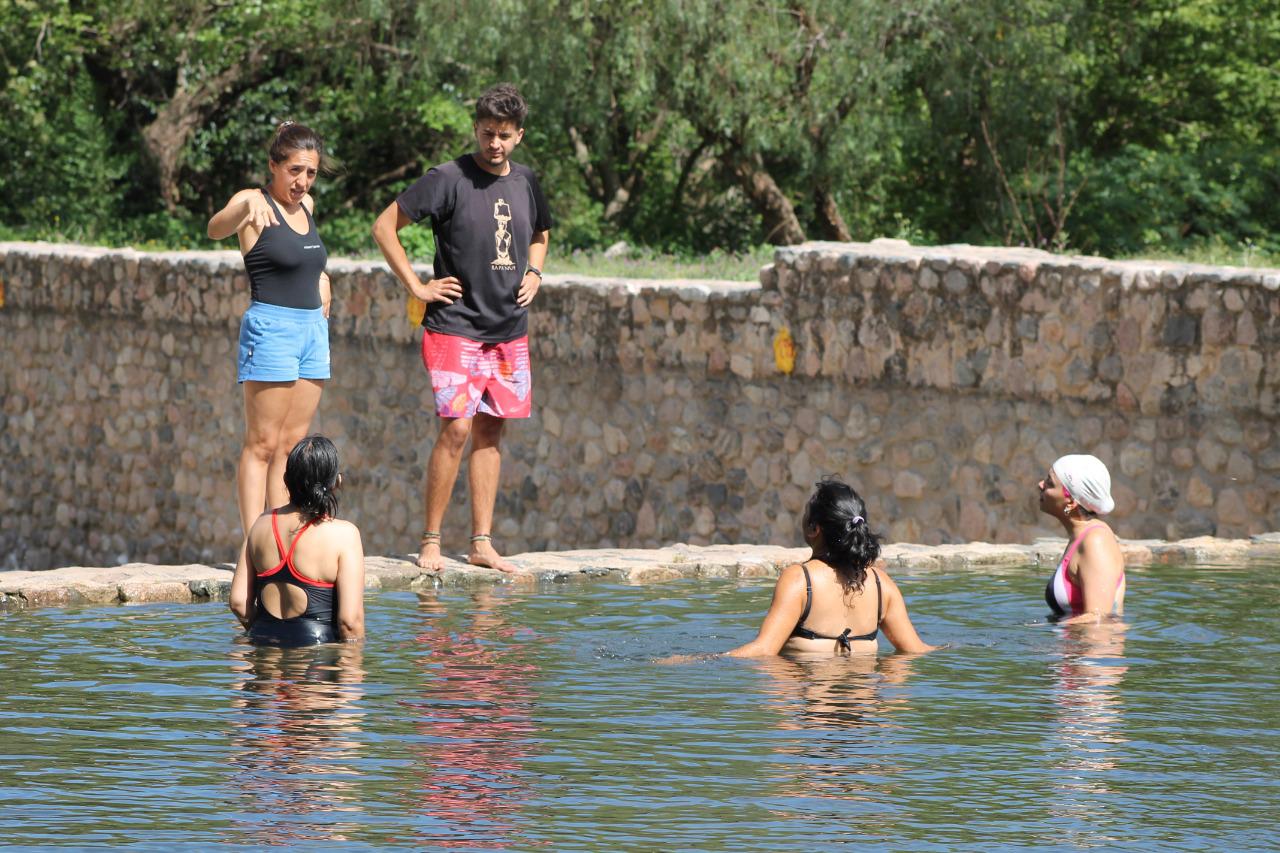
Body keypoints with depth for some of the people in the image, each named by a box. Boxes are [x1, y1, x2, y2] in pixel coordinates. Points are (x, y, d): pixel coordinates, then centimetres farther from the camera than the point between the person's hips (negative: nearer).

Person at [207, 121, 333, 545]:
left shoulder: (306, 205, 12)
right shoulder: (255, 202, -10)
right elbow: (216, 228, -33)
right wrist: (247, 207, -53)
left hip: (312, 331, 7)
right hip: (271, 330, -7)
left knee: (291, 444, 8)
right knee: (262, 445, -7)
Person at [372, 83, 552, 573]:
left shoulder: (525, 182, 10)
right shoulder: (449, 179, -8)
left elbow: (540, 234, 31)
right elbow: (385, 227, -6)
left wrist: (534, 273, 12)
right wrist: (416, 286, -9)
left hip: (509, 330, 6)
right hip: (455, 326, -6)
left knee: (490, 431, 7)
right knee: (456, 427, -14)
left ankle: (482, 543, 11)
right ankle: (430, 542, -7)